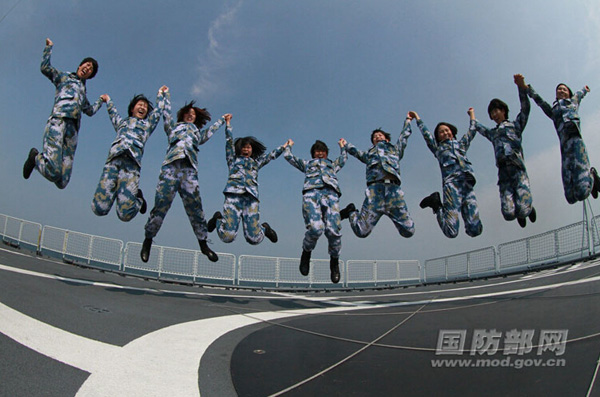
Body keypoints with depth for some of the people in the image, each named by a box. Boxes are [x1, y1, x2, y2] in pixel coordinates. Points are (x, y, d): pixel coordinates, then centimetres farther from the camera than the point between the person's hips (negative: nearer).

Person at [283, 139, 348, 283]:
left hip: (331, 194, 1)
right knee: (316, 228, -29)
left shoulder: (333, 164, 43)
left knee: (333, 230, -24)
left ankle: (334, 260, 2)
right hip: (311, 192, -1)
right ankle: (306, 252, 2)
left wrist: (343, 146, 63)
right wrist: (289, 145, 57)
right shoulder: (307, 163, 39)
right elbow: (288, 156, 40)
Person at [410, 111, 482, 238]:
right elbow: (426, 133, 28)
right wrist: (417, 118, 40)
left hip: (468, 185, 3)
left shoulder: (461, 144, 33)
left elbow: (471, 131, 42)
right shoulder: (437, 147, 25)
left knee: (475, 230, -11)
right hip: (451, 183, -3)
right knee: (451, 231, -16)